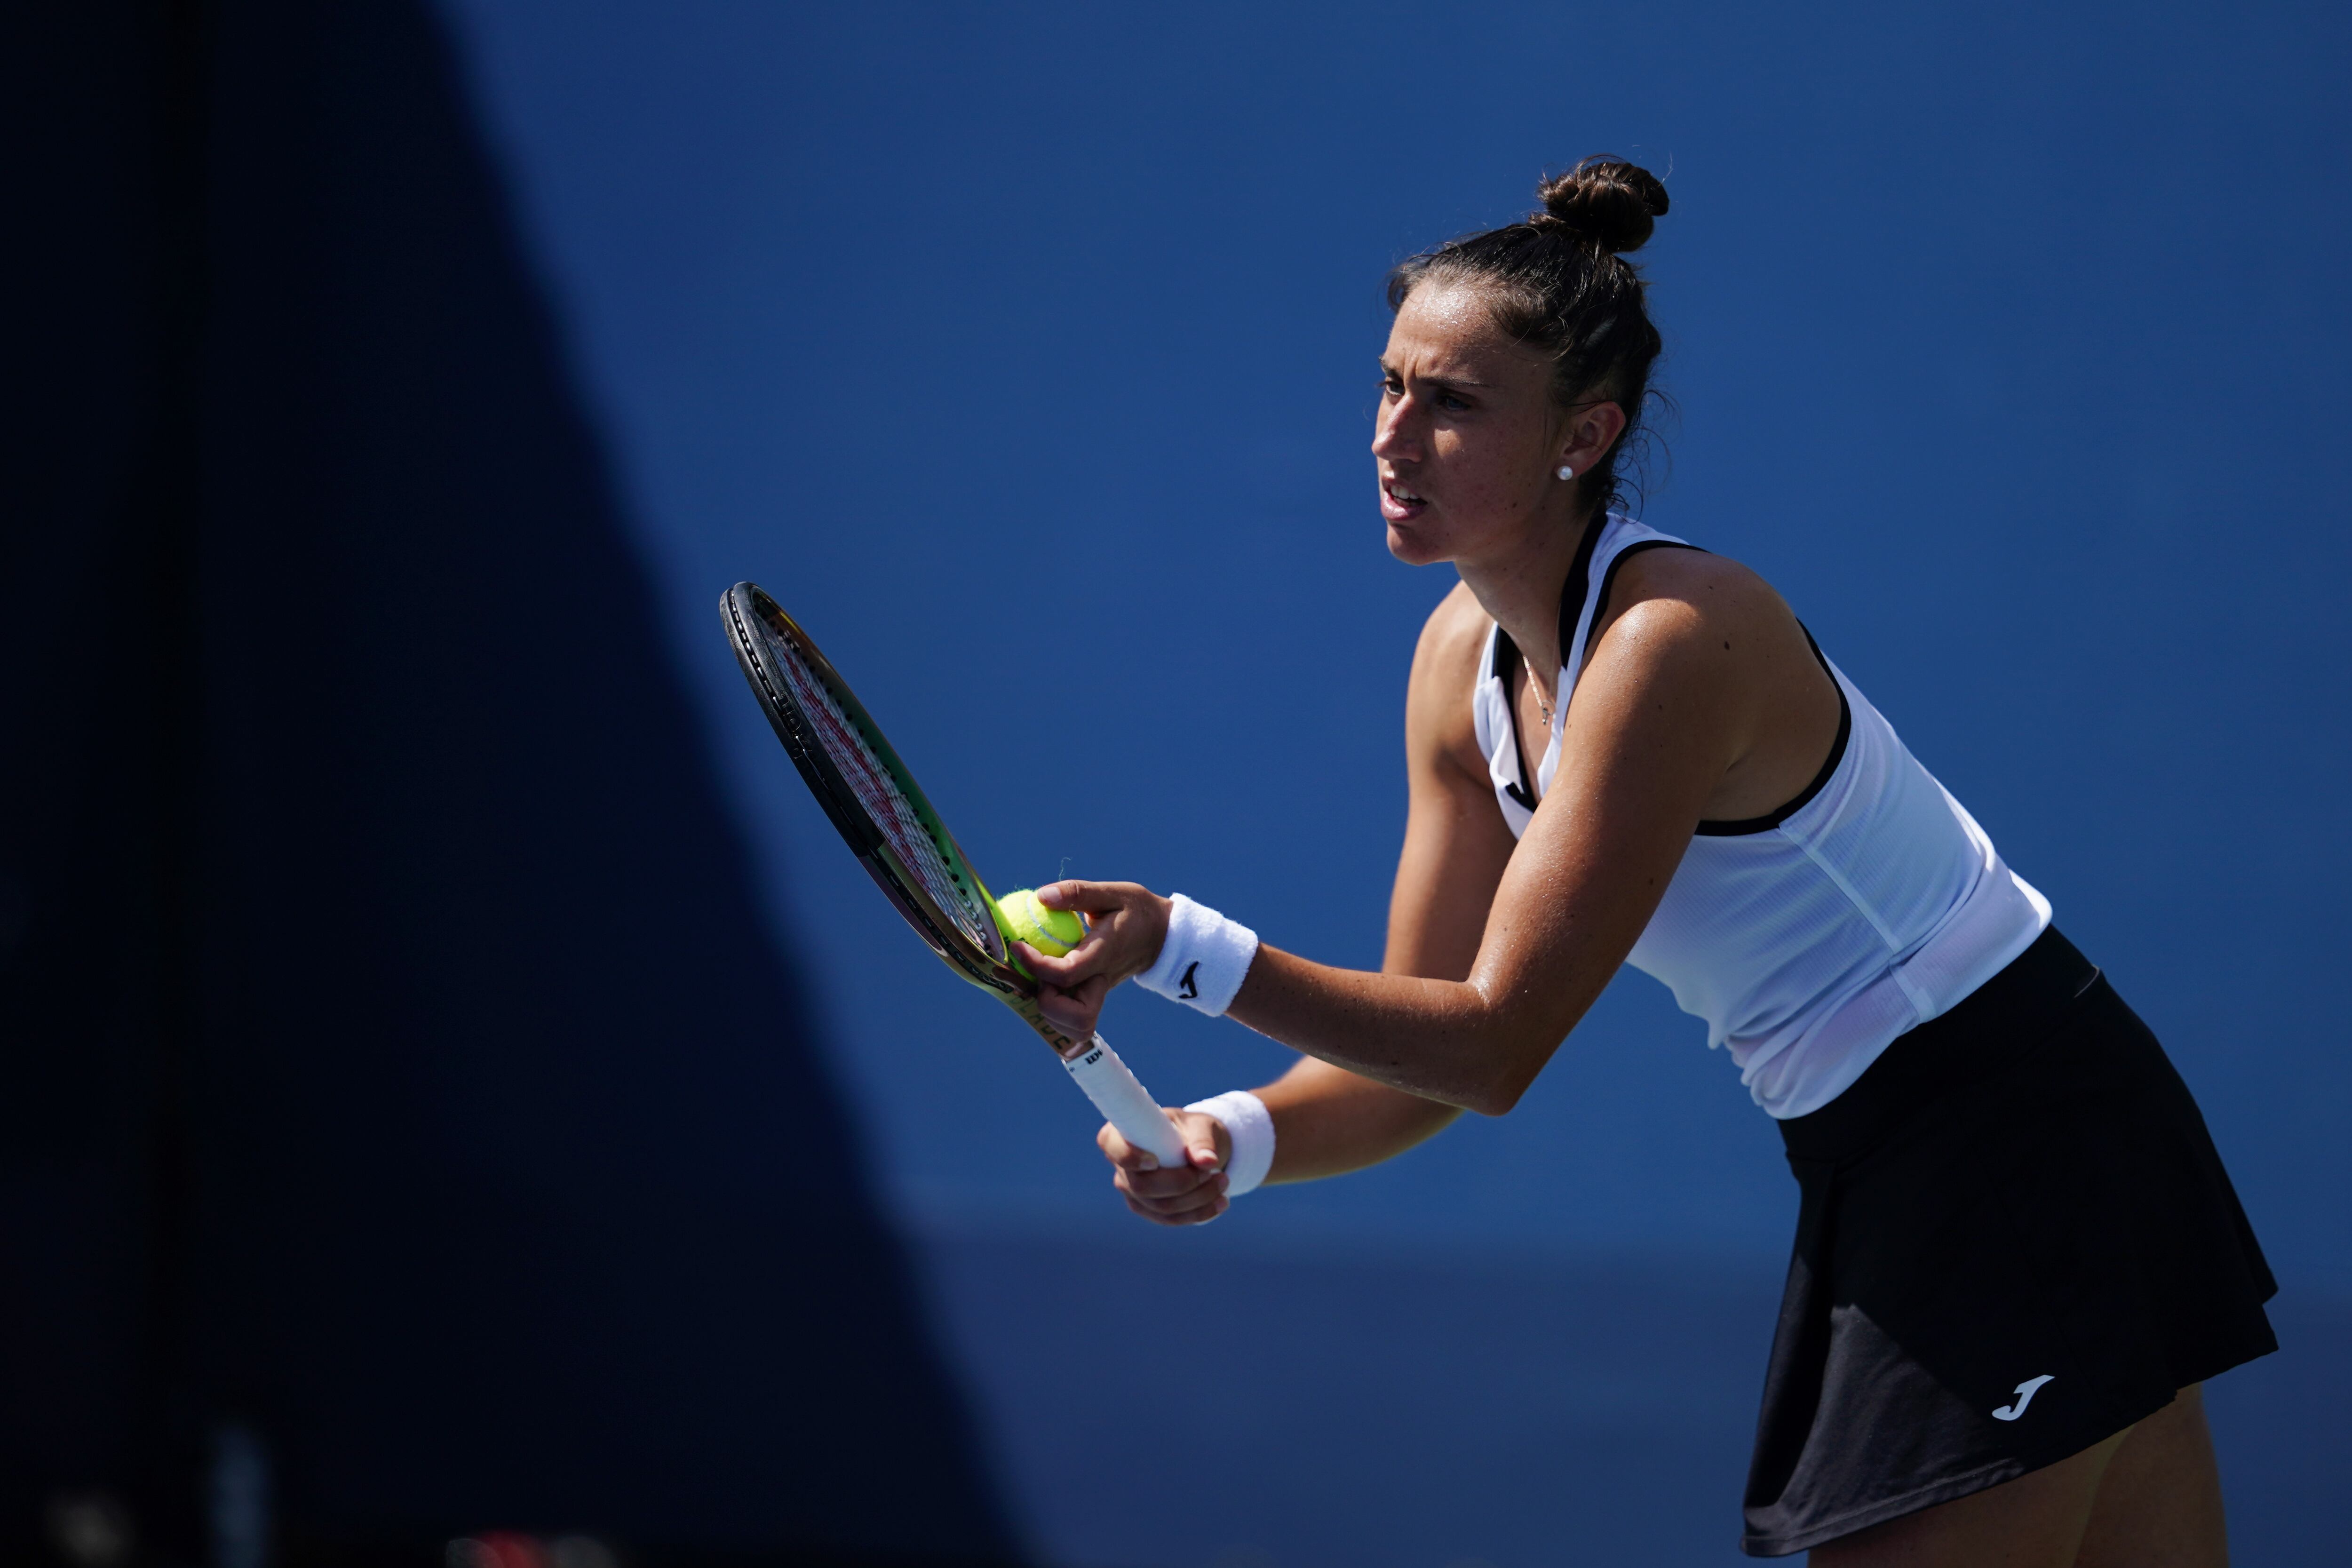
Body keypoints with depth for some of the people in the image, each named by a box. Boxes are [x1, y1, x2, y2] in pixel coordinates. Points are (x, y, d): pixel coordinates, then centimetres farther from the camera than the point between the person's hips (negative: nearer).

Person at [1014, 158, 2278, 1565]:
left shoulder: (1675, 641, -23)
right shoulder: (1465, 662, 5)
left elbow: (1499, 1045, -24)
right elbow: (1428, 1049, 5)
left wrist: (1191, 949, -30)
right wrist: (1238, 1139, -15)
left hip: (2010, 1143, -9)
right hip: (1880, 1173, 9)